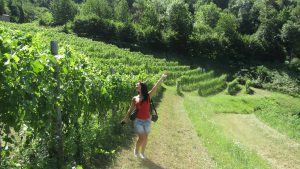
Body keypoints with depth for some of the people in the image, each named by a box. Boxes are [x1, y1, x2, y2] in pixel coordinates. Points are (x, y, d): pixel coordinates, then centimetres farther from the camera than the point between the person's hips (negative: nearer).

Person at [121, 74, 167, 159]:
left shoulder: (148, 96, -7)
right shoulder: (134, 99, -1)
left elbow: (155, 87, -17)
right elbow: (130, 109, 10)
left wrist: (162, 78, -26)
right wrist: (126, 118, 14)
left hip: (147, 120, 1)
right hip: (138, 121, -1)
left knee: (145, 137, 12)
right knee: (141, 138, -4)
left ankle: (142, 152, 34)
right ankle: (136, 150, 25)